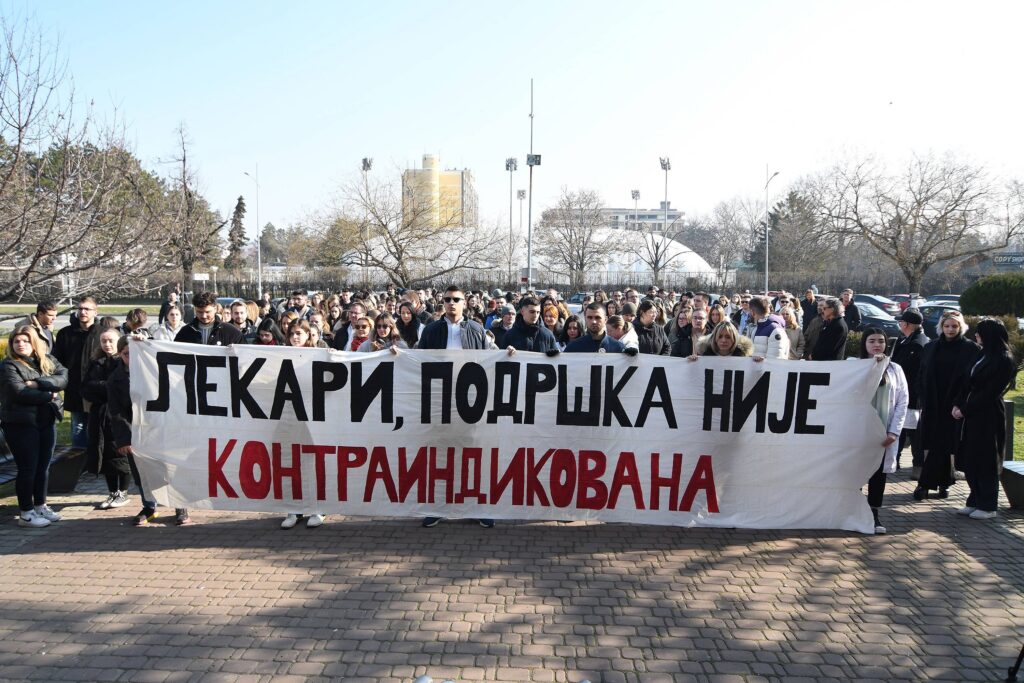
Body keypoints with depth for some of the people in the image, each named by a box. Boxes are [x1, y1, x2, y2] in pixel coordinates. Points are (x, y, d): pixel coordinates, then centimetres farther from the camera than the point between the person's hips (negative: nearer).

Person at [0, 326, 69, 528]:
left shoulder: (48, 360, 8)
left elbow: (63, 378, -9)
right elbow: (19, 393, -21)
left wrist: (37, 383, -21)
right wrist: (48, 395, -12)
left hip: (47, 422, 6)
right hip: (21, 424, -5)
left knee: (43, 466, 13)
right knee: (28, 468, -1)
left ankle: (40, 506, 27)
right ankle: (26, 513, 9)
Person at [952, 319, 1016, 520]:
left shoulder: (1003, 361, -12)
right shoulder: (983, 356, 13)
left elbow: (989, 392, -16)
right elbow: (968, 384, 12)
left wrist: (964, 410, -14)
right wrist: (957, 405, 0)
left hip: (988, 419, -8)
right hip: (971, 416, 8)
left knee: (985, 463, 0)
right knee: (970, 461, 10)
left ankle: (987, 506, 10)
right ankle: (975, 501, 20)